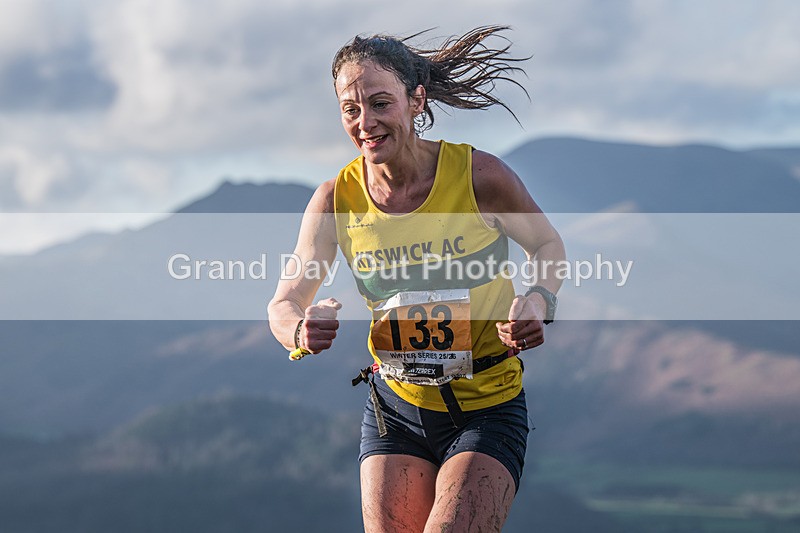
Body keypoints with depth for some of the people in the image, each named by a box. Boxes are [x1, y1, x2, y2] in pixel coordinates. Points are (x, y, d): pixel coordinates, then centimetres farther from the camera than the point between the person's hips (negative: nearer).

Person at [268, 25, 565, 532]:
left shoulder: (478, 176, -13)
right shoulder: (336, 200, -6)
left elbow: (547, 245, 5)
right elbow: (284, 305, -5)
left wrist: (538, 301, -18)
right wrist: (302, 331, -29)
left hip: (489, 408, -3)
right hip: (395, 408, 3)